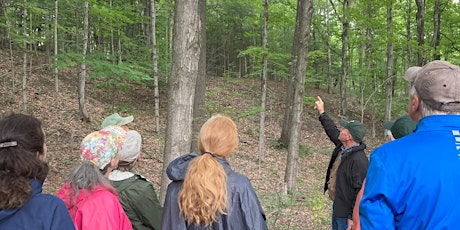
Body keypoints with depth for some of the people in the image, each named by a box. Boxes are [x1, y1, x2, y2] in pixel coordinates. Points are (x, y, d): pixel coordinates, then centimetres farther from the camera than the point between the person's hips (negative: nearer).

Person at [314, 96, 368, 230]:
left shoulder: (359, 160, -27)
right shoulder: (342, 147, 1)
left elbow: (360, 191, -28)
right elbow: (332, 130, 20)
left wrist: (353, 217, -27)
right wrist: (321, 112, 29)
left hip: (346, 213, -9)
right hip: (337, 206, 10)